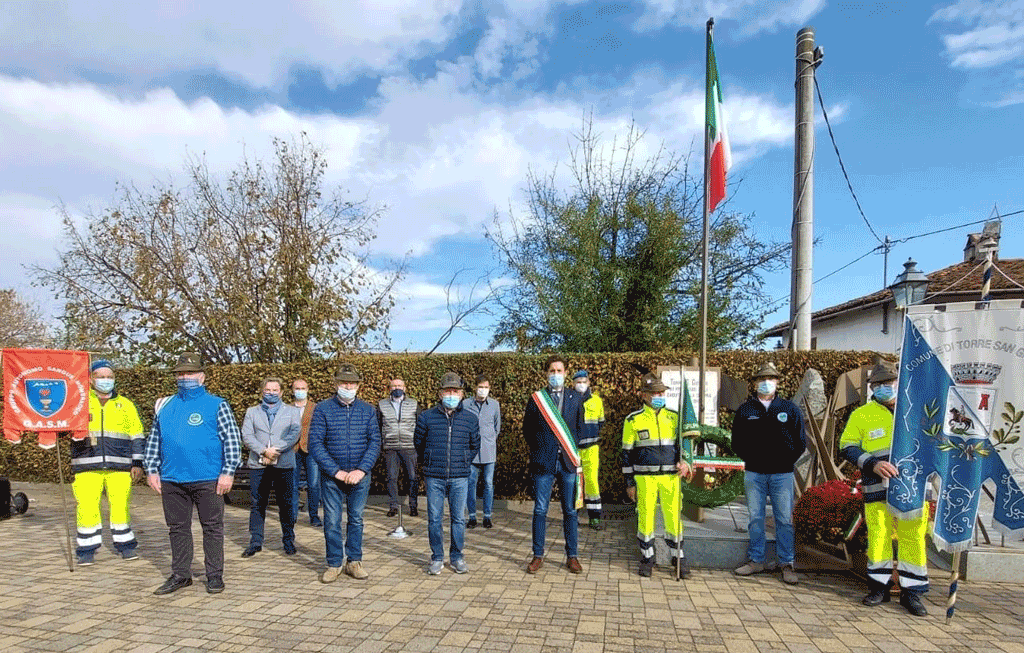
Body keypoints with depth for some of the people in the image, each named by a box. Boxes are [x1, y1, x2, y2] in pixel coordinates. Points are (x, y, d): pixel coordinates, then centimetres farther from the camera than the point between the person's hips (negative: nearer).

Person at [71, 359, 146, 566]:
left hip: (119, 467, 1)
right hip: (87, 466, 0)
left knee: (121, 506, 2)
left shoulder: (125, 405, 14)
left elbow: (137, 436, 13)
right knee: (87, 507, -3)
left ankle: (125, 545, 15)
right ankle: (87, 549, 12)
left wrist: (137, 463, 6)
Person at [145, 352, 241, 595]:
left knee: (212, 528, 5)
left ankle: (214, 575, 16)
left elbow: (233, 440, -5)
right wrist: (152, 470, 9)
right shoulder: (165, 407, 13)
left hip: (208, 480, -4)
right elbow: (153, 441, 18)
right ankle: (180, 574, 26)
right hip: (172, 480, 4)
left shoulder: (216, 405, -1)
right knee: (178, 529, 13)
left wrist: (228, 472, -11)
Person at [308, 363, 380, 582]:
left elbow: (375, 442, 1)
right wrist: (335, 471, -13)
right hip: (331, 476, -1)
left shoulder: (368, 410, 4)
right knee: (332, 521, 4)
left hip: (360, 476, 2)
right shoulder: (322, 409, -2)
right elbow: (315, 444, -7)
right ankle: (334, 564, 19)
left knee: (356, 519, 10)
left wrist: (361, 470, -12)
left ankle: (354, 561, 23)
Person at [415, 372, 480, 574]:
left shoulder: (470, 419, 3)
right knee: (434, 519, 5)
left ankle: (457, 556, 23)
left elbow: (475, 446, 18)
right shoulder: (426, 417, -1)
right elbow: (419, 444, 14)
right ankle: (437, 558, 20)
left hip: (459, 478, 1)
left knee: (458, 518, 6)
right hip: (434, 478, -1)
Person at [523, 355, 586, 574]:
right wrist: (538, 451, 5)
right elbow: (527, 430, 8)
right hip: (544, 463, -1)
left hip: (568, 462, 1)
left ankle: (572, 556, 18)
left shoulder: (576, 398, 7)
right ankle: (538, 555, 15)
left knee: (570, 510, 7)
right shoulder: (536, 399, 1)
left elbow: (579, 427, 15)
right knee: (540, 510, 4)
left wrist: (573, 450, 8)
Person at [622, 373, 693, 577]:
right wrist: (629, 482, 1)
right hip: (644, 477, -2)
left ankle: (678, 557, 21)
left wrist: (684, 462, -3)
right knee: (645, 517, 3)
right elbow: (627, 452, 3)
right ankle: (647, 559, 19)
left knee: (674, 517, 4)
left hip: (670, 477, 2)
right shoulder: (633, 420, 0)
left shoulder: (674, 417, 8)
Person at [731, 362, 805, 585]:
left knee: (784, 519, 2)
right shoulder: (745, 410, 6)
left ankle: (787, 564, 11)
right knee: (755, 518, 7)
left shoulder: (790, 409, 5)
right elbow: (736, 442, 11)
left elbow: (800, 441, 8)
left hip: (782, 474, -1)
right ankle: (757, 560, 17)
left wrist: (787, 461, 2)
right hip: (754, 473, 1)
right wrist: (750, 459, 3)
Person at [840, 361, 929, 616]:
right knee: (878, 537, 3)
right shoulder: (862, 415, 4)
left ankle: (911, 592, 14)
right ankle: (879, 587, 18)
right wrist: (872, 464, -15)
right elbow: (847, 447, -1)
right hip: (877, 490, -1)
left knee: (913, 538, 2)